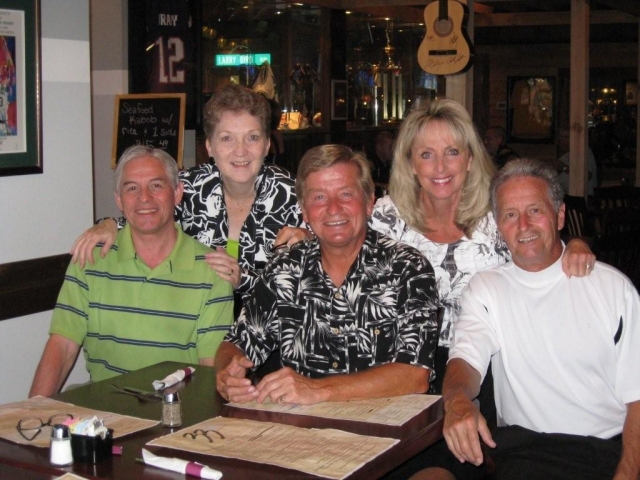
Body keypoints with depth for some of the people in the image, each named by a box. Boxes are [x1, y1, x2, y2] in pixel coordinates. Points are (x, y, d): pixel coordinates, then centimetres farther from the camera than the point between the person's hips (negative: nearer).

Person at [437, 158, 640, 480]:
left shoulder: (613, 287, 6)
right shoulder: (485, 289, 10)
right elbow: (465, 359, -5)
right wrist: (457, 399, -30)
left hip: (612, 449, 0)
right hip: (526, 448, 0)